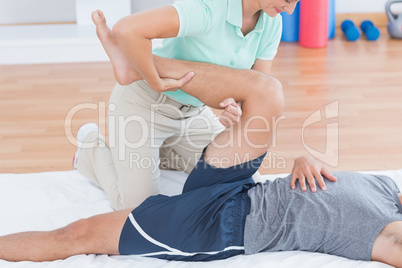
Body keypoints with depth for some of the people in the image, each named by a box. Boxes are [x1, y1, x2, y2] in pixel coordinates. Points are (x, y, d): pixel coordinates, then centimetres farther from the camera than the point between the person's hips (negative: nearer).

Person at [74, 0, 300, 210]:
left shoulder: (272, 23, -12)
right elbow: (127, 30, -46)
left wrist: (238, 111, -32)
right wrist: (155, 82, -32)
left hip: (193, 107, 7)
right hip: (144, 103, -7)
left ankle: (157, 151, 25)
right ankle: (93, 151, 23)